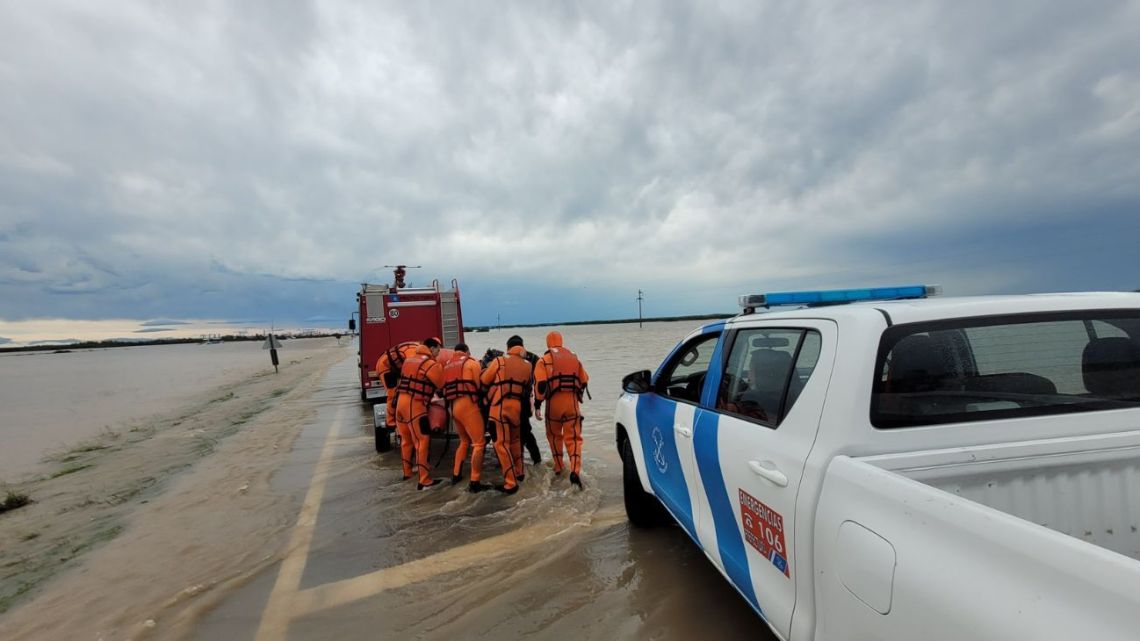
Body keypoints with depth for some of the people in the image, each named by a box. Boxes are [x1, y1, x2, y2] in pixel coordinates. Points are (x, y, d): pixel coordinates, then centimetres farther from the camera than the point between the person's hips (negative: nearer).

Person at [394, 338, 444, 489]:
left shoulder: (409, 359, 15)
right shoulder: (431, 364, -9)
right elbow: (442, 384, -1)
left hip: (401, 402, 8)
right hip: (414, 405, -8)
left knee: (406, 439, 20)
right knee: (422, 441, -5)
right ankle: (424, 480, -4)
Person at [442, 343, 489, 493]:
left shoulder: (447, 366, 22)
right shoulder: (471, 362, 2)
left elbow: (444, 387, 19)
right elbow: (480, 384, -1)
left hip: (453, 407, 8)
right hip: (468, 405, -8)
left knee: (464, 441, 24)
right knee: (479, 443, -6)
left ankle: (456, 475, 26)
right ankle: (474, 483, -11)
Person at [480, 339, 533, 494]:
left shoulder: (499, 361, 2)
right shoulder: (527, 366, 12)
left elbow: (484, 381, 7)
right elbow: (526, 385, 15)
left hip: (499, 407, -5)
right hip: (517, 407, 5)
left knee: (502, 444, -1)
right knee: (514, 439, 24)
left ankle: (511, 483, -3)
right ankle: (518, 471, 37)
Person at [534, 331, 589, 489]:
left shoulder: (544, 360, -2)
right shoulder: (574, 358, 11)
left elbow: (540, 384, -13)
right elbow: (584, 381, 16)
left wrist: (537, 406, -8)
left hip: (554, 403, -2)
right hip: (572, 402, 2)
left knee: (554, 435, 20)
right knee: (573, 438, 3)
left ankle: (558, 467, 30)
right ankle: (575, 471, -14)